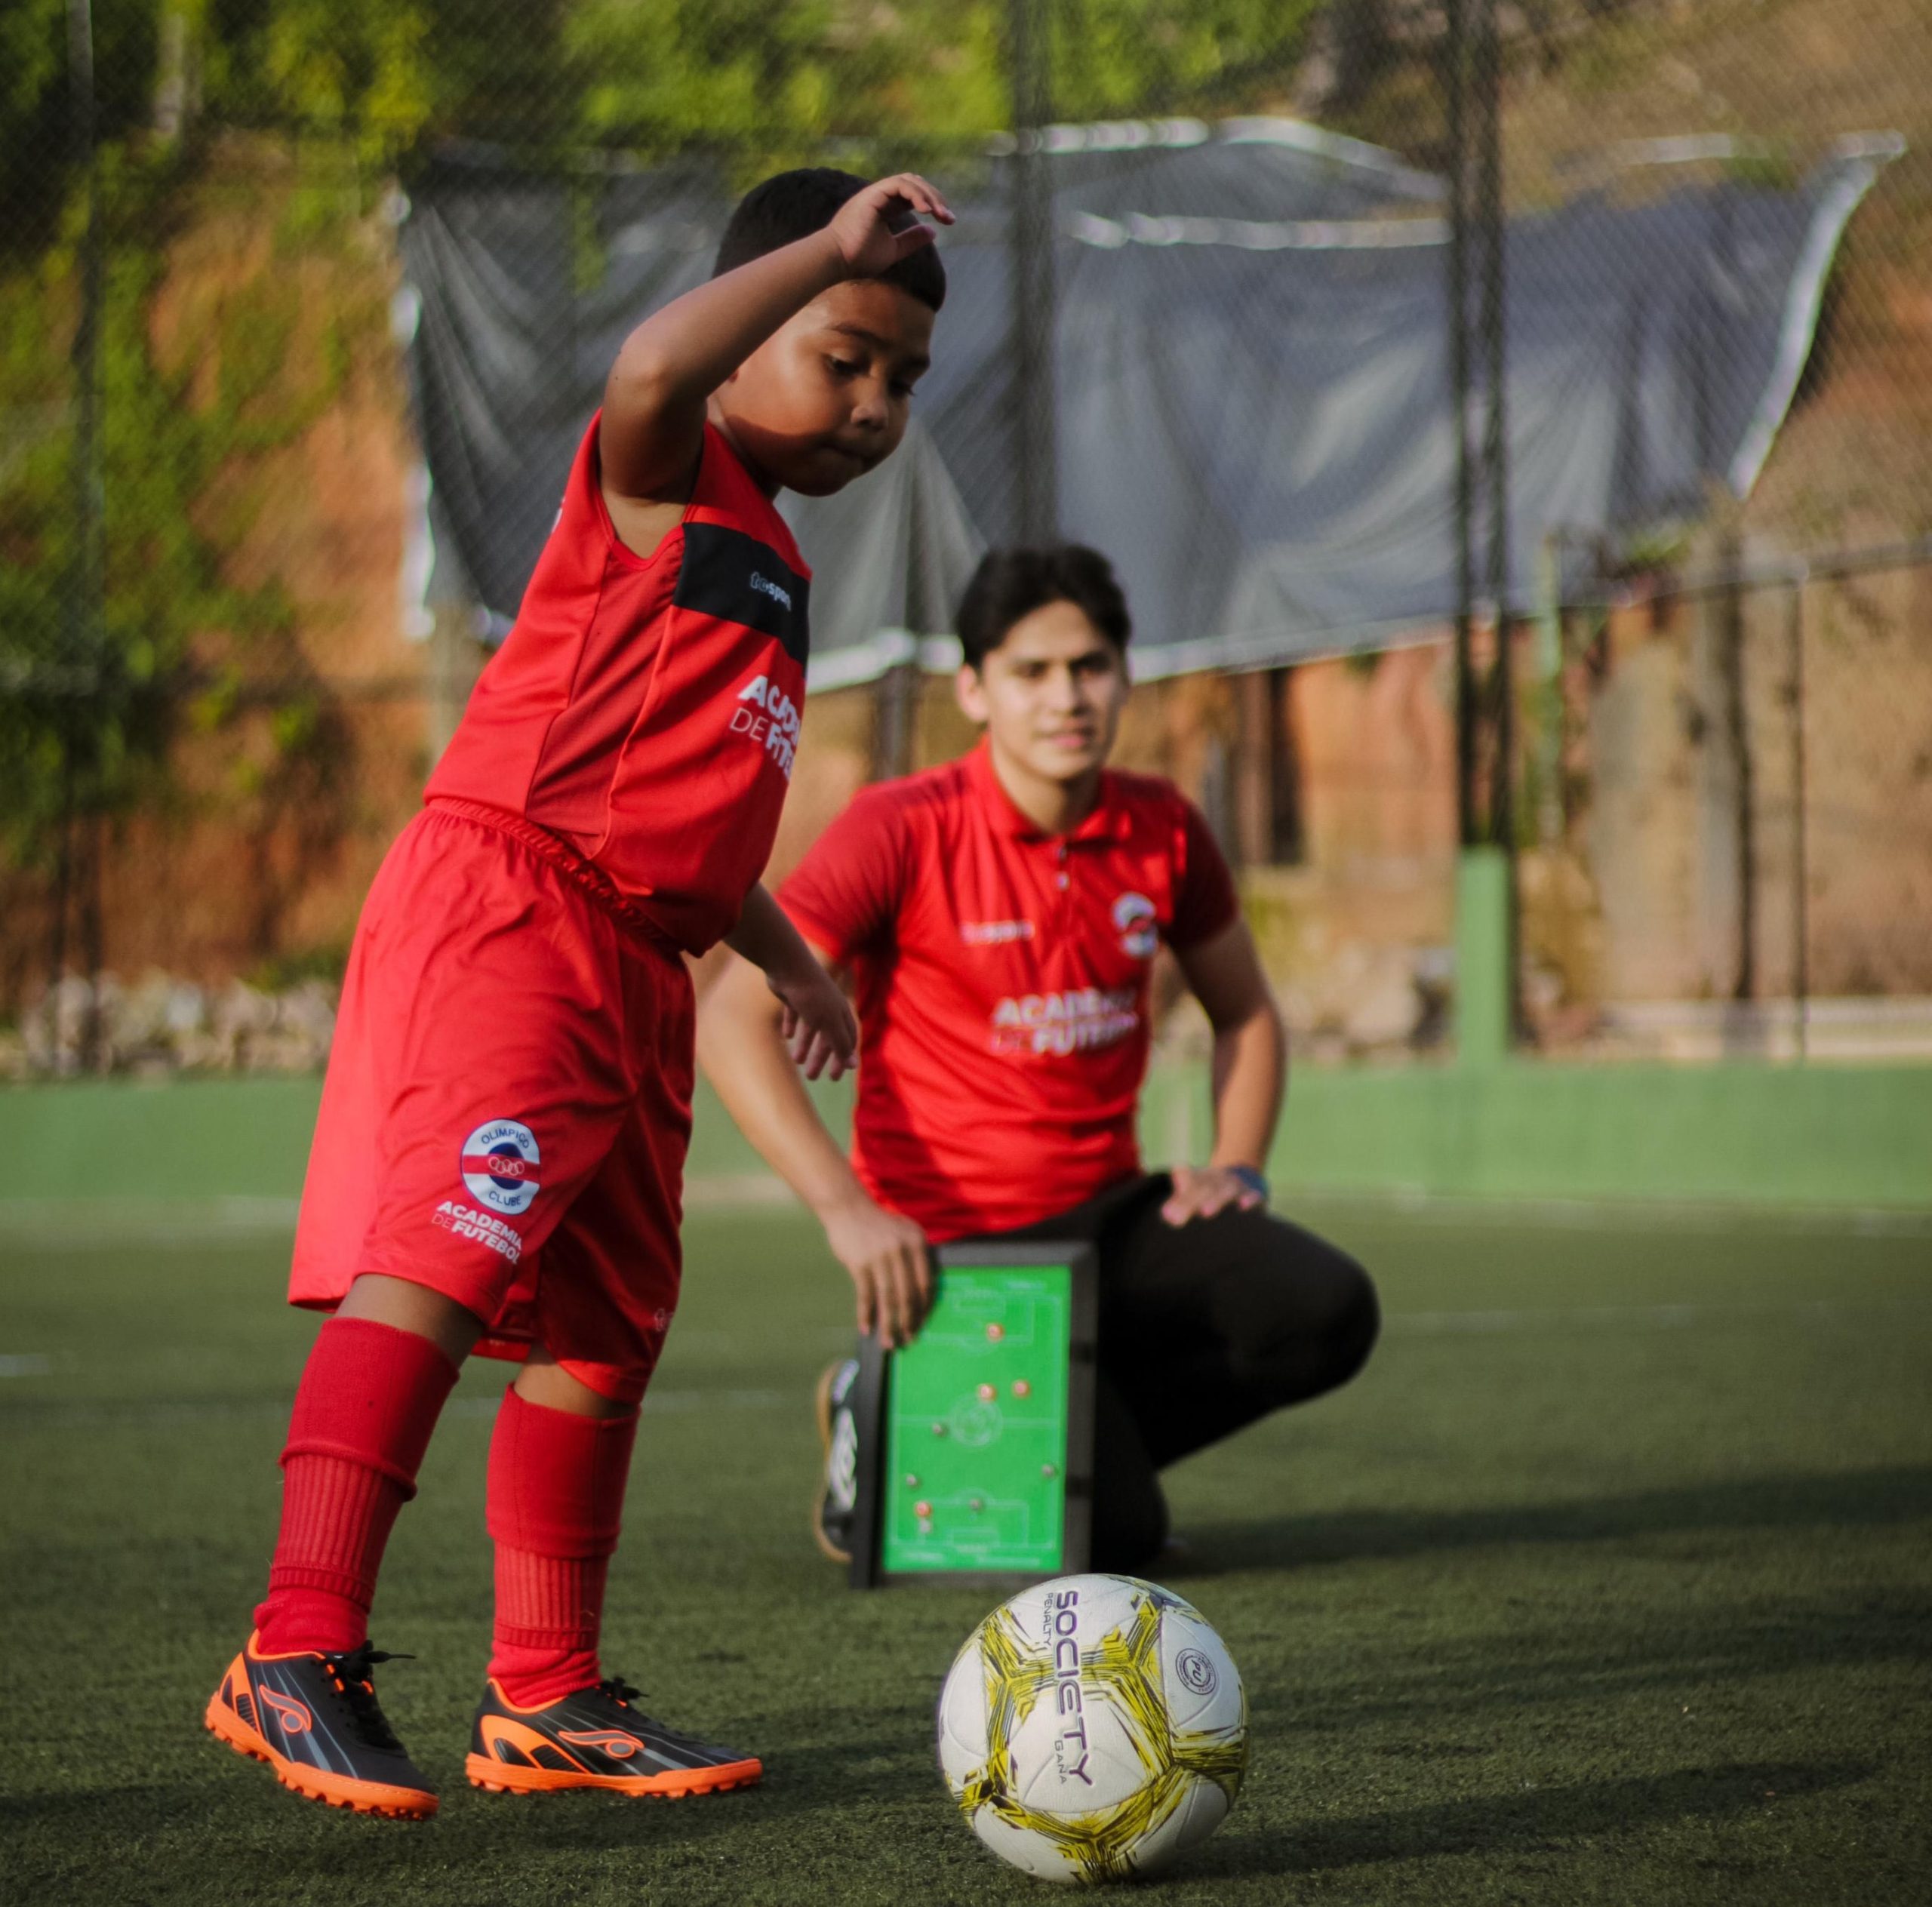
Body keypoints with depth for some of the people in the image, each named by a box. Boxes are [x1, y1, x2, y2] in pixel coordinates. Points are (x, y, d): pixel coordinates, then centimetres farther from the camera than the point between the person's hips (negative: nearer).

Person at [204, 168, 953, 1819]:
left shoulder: (764, 564, 25)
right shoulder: (665, 480, -2)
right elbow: (650, 369, -29)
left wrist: (779, 953, 34)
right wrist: (827, 247, -22)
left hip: (632, 963, 10)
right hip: (504, 907, -10)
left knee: (606, 1325, 12)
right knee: (447, 1252, -22)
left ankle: (546, 1698, 20)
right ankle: (299, 1653, -27)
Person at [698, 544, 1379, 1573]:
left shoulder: (1161, 830, 3)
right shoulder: (903, 831, -13)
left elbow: (1244, 1013, 21)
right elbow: (732, 1020, -19)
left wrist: (1234, 1168, 2)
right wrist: (845, 1208, -29)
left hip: (1113, 1216, 5)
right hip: (949, 1245, -5)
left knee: (1327, 1312, -20)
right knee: (1115, 1538, -17)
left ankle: (1095, 1433, 4)